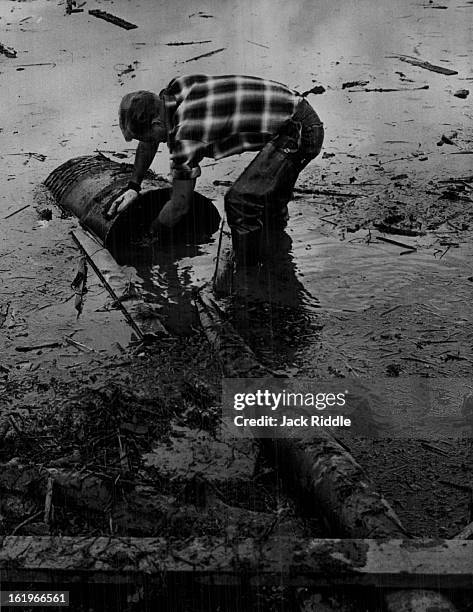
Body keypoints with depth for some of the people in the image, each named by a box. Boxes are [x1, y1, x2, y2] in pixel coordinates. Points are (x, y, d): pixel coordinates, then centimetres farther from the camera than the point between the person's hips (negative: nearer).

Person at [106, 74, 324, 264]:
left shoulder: (184, 135, -21)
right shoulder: (174, 90, 4)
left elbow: (179, 206, -11)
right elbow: (149, 141, 24)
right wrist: (133, 187, 24)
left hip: (297, 133, -10)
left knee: (240, 201, -15)